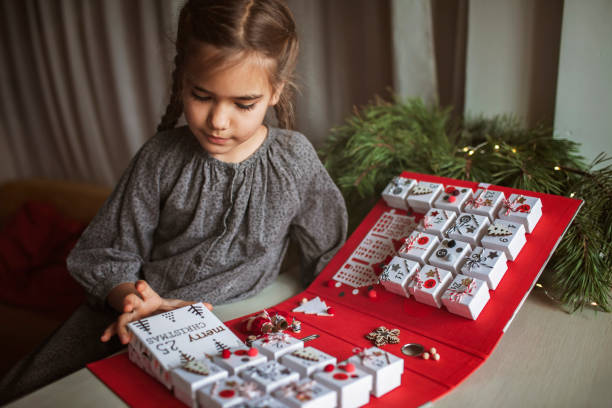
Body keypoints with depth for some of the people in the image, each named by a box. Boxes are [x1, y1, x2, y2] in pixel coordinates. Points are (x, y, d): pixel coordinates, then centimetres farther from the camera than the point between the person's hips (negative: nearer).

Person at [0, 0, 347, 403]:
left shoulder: (294, 159, -10)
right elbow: (107, 253, -2)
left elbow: (328, 258, 4)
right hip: (141, 314, 1)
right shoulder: (160, 159, -9)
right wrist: (130, 297, -21)